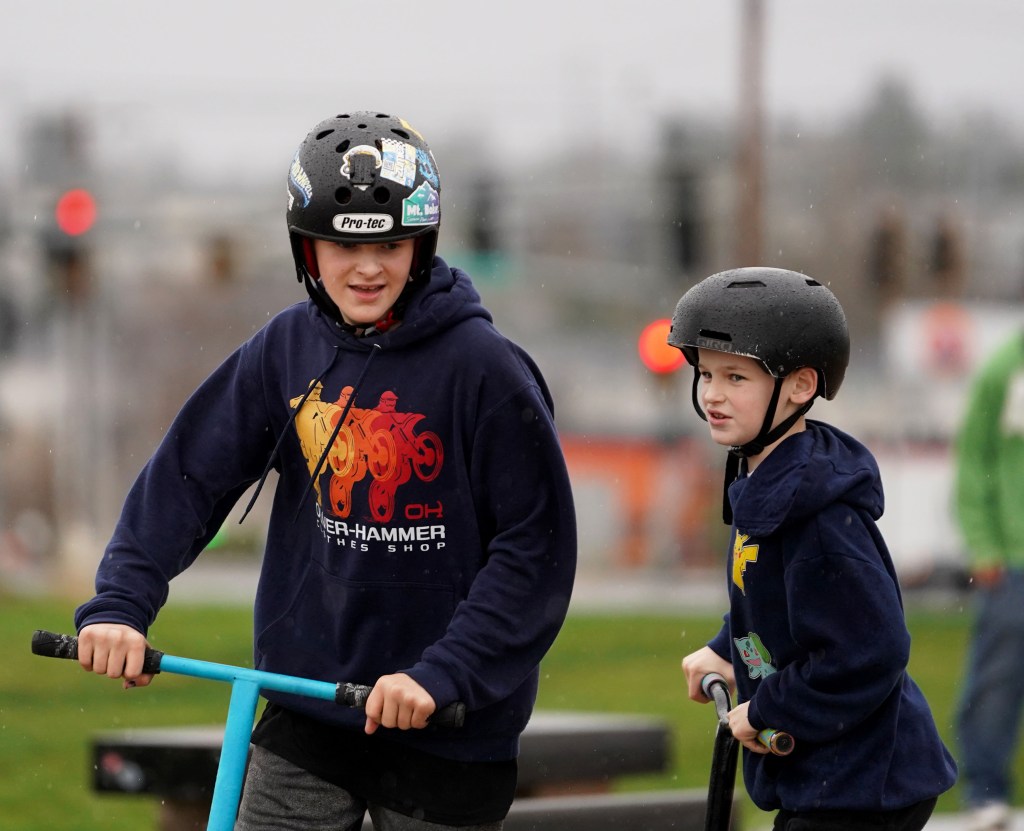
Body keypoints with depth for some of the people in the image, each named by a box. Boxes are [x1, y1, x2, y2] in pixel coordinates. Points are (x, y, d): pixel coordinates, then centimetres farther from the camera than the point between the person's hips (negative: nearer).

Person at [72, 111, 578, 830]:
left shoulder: (483, 367, -13)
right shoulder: (288, 348, 0)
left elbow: (537, 549, -14)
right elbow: (189, 474, 1)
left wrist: (442, 673, -21)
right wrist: (120, 602, -12)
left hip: (448, 724, -3)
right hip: (307, 712, 3)